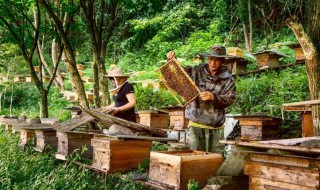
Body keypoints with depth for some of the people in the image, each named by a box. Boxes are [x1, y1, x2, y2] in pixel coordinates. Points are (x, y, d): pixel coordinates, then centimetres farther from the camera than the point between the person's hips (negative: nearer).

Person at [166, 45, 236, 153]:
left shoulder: (228, 79, 2)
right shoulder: (196, 72, 5)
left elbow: (230, 99, -8)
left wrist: (213, 97, -22)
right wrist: (171, 61, -3)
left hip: (216, 127, 0)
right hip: (196, 124, 0)